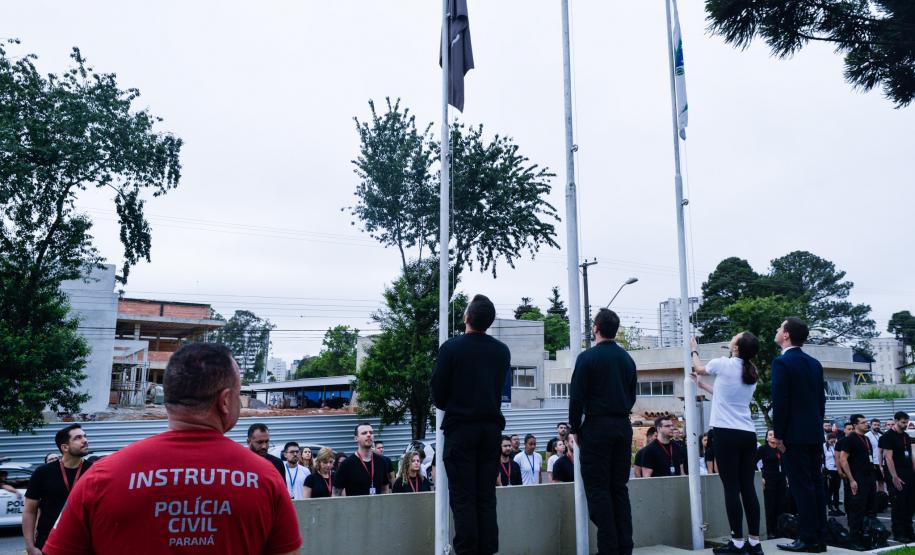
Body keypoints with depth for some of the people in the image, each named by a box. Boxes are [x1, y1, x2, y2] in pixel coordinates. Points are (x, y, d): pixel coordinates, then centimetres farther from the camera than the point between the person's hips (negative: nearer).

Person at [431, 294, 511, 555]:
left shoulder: (451, 347, -8)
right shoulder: (502, 351, 4)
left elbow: (438, 392, -4)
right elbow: (500, 388, 12)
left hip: (460, 428, -4)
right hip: (492, 426, 4)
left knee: (463, 498, 0)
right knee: (486, 497, 8)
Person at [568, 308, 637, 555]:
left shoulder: (588, 357, -8)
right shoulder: (627, 359, 9)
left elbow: (576, 398, -10)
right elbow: (632, 396, 14)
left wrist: (575, 429, 0)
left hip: (596, 426, -6)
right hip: (623, 427, 6)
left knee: (597, 489, 0)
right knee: (619, 488, 11)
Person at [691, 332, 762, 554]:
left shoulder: (723, 364, -6)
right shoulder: (752, 373, 14)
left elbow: (699, 368, 15)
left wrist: (694, 351, 34)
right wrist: (702, 384, 39)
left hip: (727, 433, -6)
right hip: (748, 434, 6)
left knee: (731, 488, -4)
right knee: (748, 487, 7)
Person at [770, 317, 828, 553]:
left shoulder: (782, 363, -12)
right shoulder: (814, 363, 12)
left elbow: (779, 402, -16)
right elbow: (821, 399, 14)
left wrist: (778, 435, -10)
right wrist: (817, 427, 19)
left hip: (794, 434, -8)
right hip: (815, 434, 8)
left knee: (801, 486, -4)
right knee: (815, 484, 10)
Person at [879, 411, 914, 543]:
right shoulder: (887, 436, -9)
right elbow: (888, 457, -15)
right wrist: (894, 477, -19)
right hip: (897, 477, -7)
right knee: (898, 506, -3)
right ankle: (898, 534, 4)